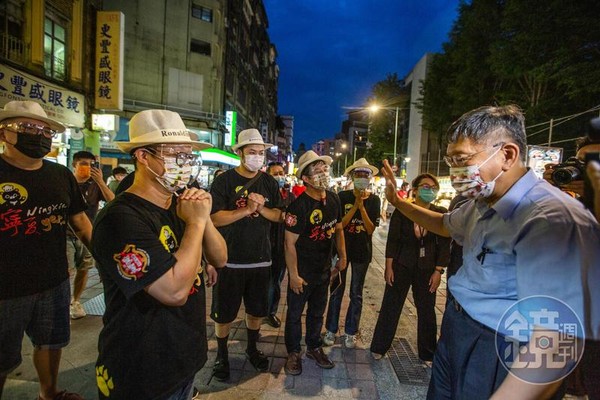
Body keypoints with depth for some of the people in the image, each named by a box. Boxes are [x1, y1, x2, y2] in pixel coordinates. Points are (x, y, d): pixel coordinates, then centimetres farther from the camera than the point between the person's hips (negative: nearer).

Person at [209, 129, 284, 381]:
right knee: (224, 313, 11)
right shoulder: (224, 180, -8)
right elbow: (214, 218, -16)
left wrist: (261, 208, -16)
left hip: (261, 259, 4)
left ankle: (252, 348, 42)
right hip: (229, 259, -3)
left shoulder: (269, 182, 5)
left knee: (257, 310, 18)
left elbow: (279, 216, 2)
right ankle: (222, 355, 34)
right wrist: (247, 210, -23)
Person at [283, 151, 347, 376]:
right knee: (295, 313, 11)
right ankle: (293, 352, 32)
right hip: (302, 272, -6)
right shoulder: (299, 206, -23)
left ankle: (314, 348, 41)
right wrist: (293, 275, -17)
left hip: (324, 269, 6)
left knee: (317, 311, 21)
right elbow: (290, 243, -20)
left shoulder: (333, 199, -2)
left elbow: (338, 229, 11)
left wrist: (342, 256, 6)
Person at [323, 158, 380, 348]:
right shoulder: (343, 196, -7)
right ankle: (331, 329, 25)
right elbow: (339, 224, -13)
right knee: (336, 291, 9)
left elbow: (371, 229, -9)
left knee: (356, 294, 12)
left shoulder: (374, 200, -4)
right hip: (342, 248, -1)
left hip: (362, 251, 1)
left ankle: (351, 332, 27)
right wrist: (356, 204, -20)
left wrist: (362, 207, -19)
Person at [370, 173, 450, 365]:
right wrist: (389, 267, -8)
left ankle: (427, 354, 32)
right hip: (401, 265, -1)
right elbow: (392, 239, -6)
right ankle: (379, 347, 24)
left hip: (427, 268, 2)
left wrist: (438, 271, -5)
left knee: (427, 311, 13)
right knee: (390, 307, 7)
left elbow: (444, 244, -1)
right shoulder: (402, 210, -7)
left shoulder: (441, 213, -3)